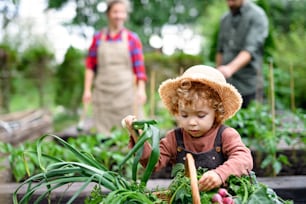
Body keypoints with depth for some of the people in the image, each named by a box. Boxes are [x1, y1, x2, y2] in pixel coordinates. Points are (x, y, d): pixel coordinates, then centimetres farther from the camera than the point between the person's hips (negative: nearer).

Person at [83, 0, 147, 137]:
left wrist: (141, 89, -10)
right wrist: (87, 89, 4)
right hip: (103, 92, 2)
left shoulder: (132, 38, 4)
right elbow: (90, 66, 10)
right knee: (103, 133, 2)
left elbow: (139, 67, 1)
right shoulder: (98, 38, 9)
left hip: (126, 92, -1)